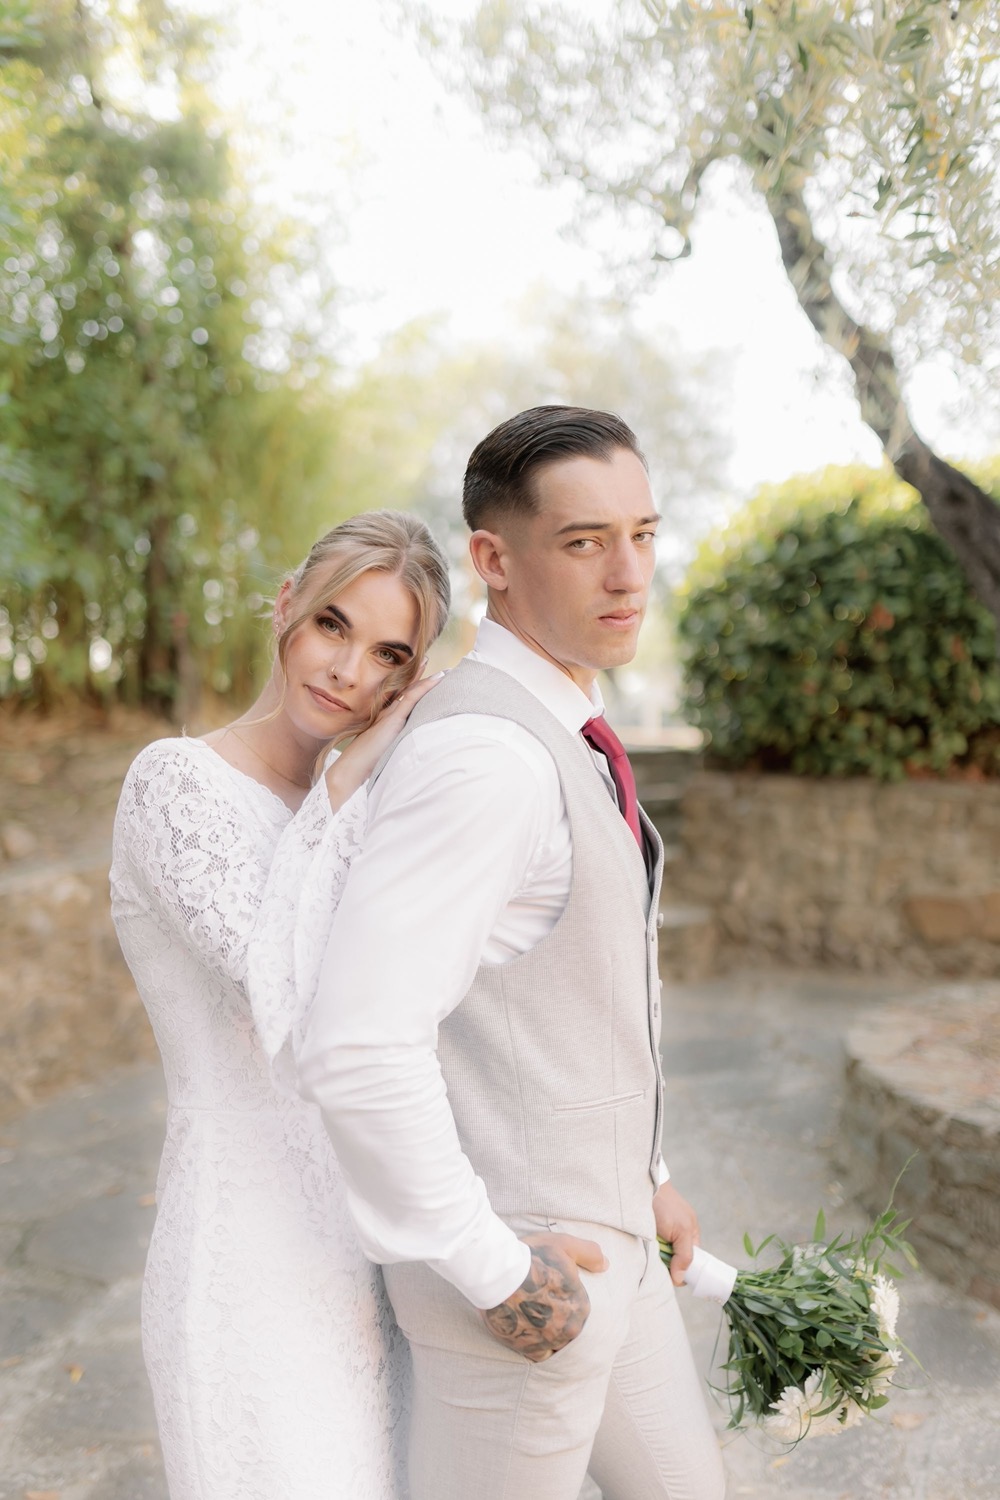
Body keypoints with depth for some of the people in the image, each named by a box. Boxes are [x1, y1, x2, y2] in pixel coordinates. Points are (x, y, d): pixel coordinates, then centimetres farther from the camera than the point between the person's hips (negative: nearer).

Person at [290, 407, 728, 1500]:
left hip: (593, 1241, 9)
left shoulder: (554, 744, 7)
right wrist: (492, 1274, -23)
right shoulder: (479, 754, -26)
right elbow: (352, 1042, -34)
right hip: (517, 1275, -9)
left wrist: (638, 1174, 19)